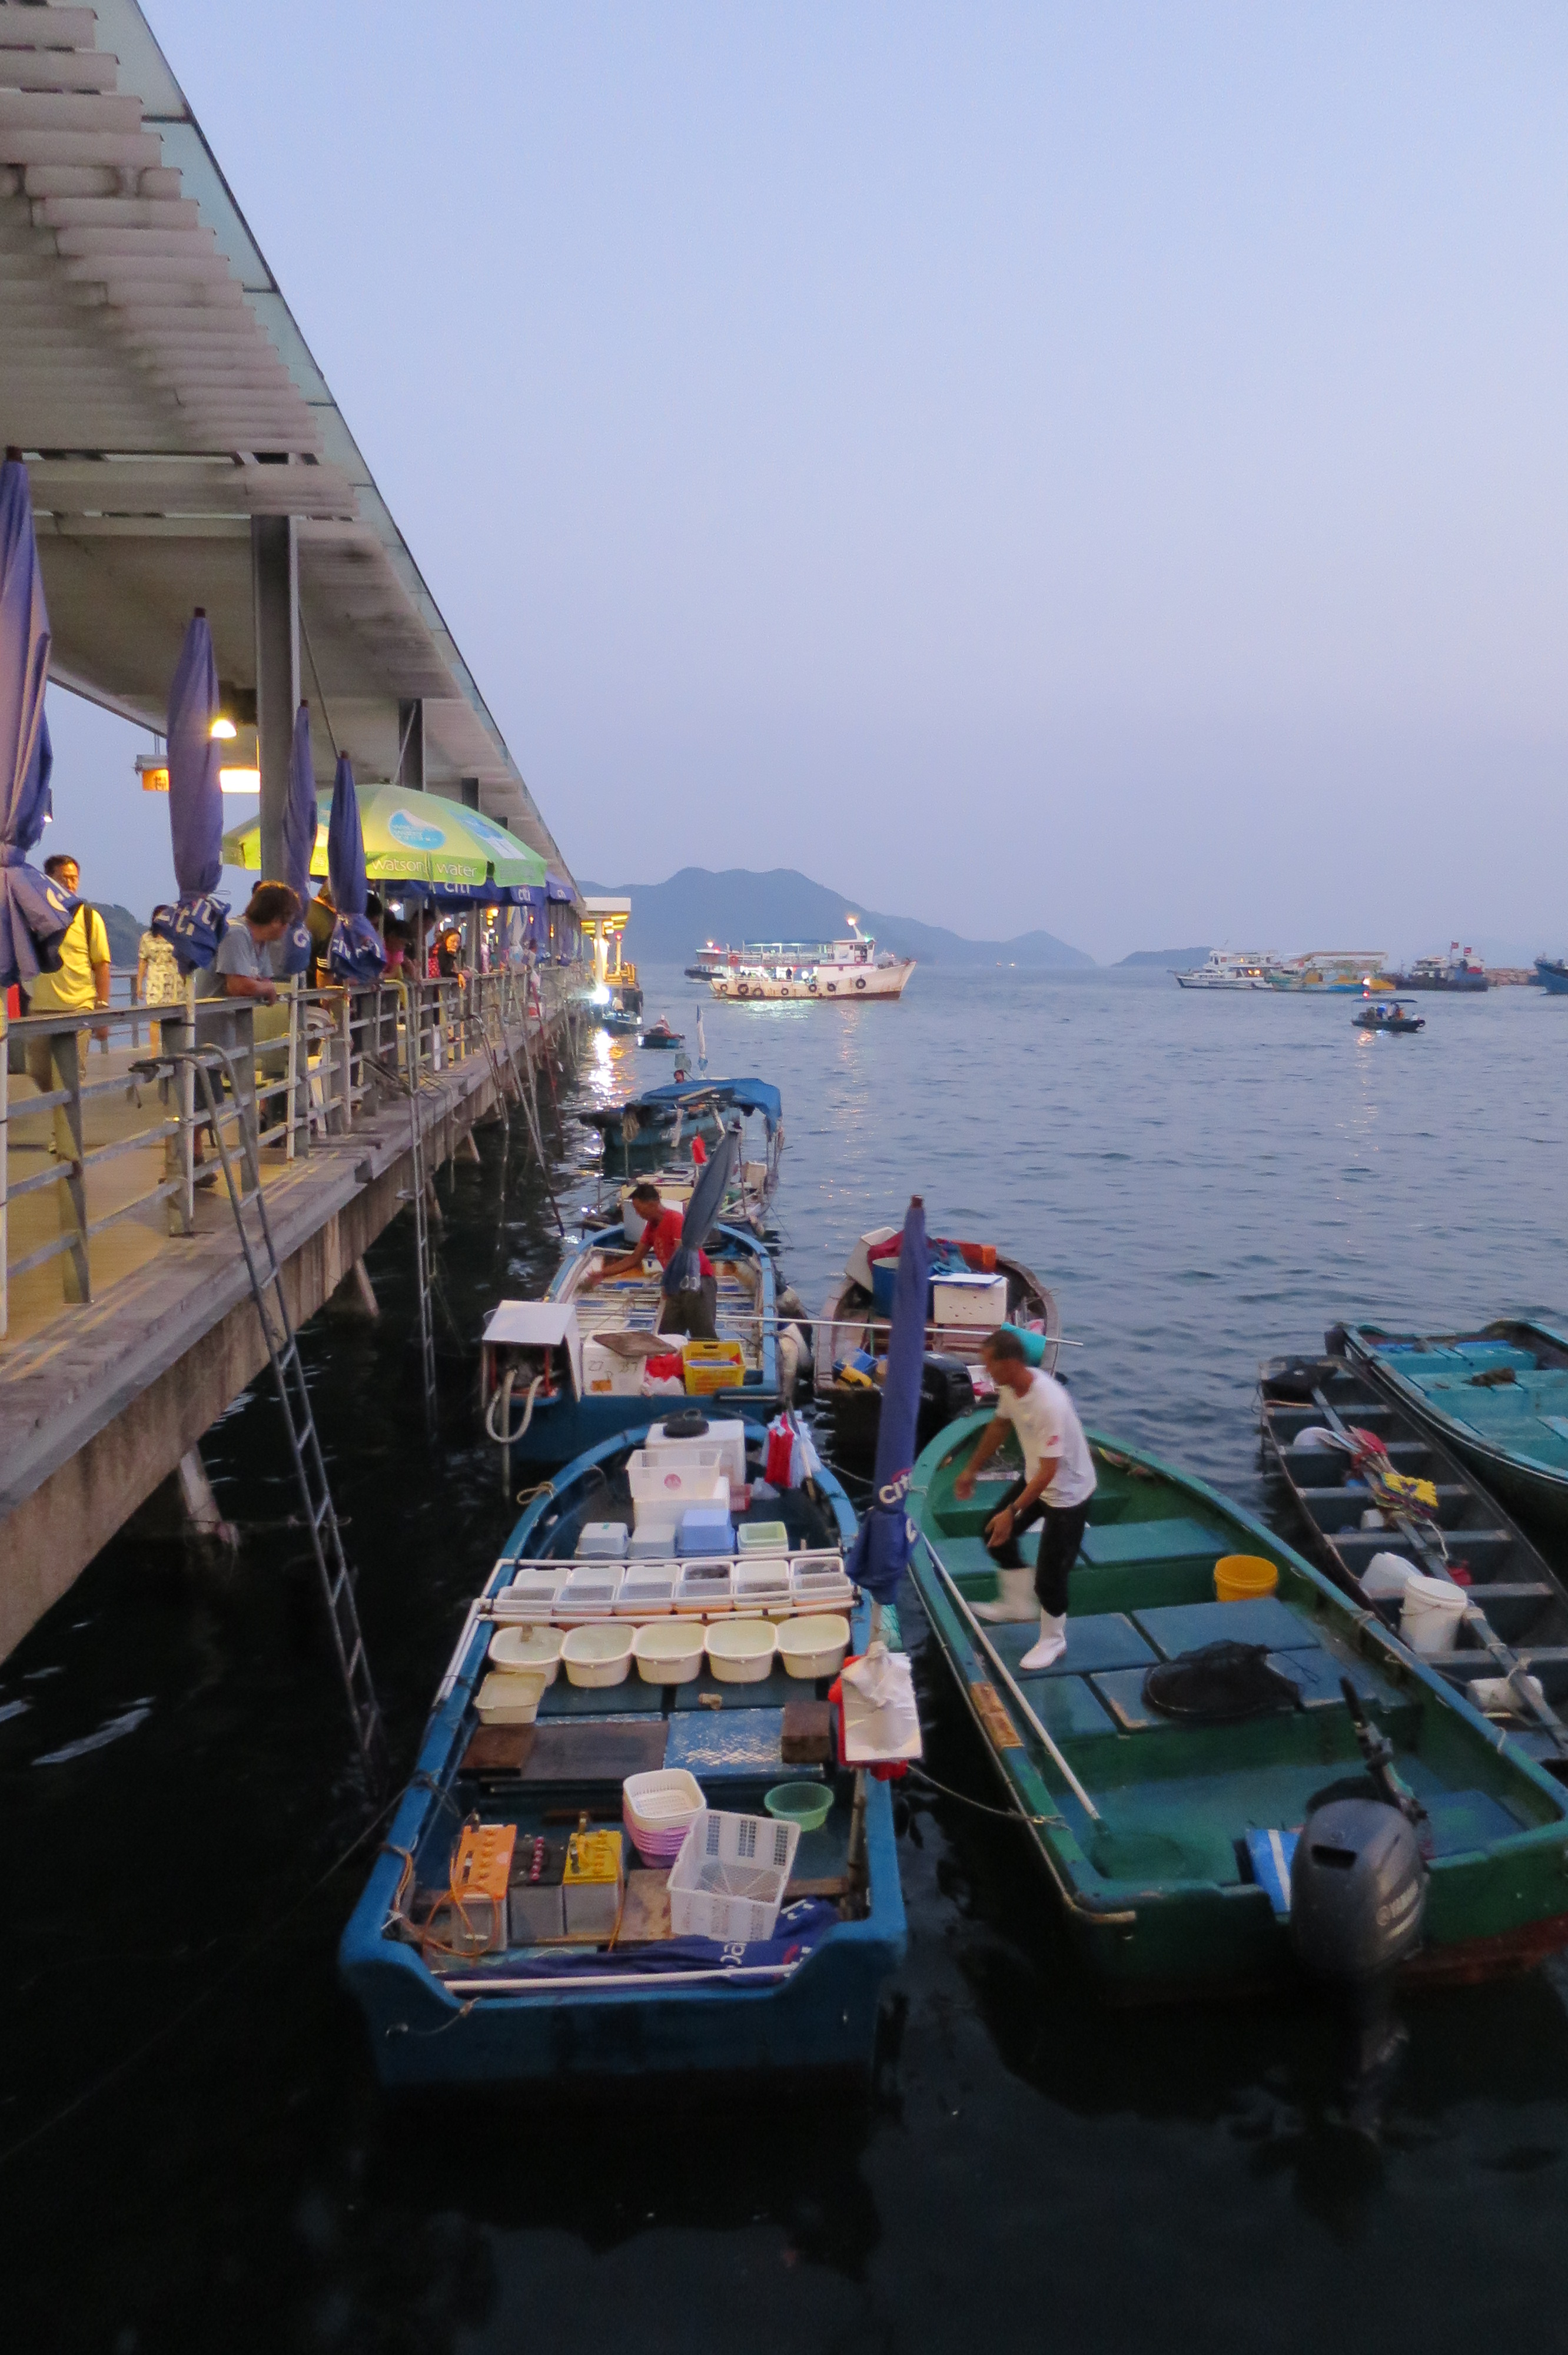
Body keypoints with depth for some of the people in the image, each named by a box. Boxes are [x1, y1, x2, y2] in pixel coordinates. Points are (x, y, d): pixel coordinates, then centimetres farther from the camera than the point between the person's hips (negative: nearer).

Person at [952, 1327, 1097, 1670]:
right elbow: (999, 1426, 9)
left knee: (1049, 1573, 2)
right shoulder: (1011, 1386, -12)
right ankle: (1018, 1604, 37)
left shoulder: (1049, 1404, -38)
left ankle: (1053, 1641, 27)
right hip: (1034, 1477, 8)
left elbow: (1049, 1471, -35)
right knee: (996, 1532, 17)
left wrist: (1012, 1512, -33)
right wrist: (971, 1470, 17)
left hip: (1067, 1492, -8)